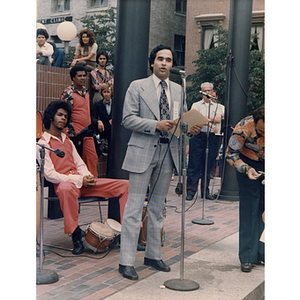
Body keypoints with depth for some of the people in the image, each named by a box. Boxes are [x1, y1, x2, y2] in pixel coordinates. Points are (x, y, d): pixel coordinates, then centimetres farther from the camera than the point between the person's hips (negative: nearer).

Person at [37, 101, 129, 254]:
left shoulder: (67, 141, 25)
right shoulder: (43, 143, 0)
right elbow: (50, 175, -11)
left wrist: (88, 177, -4)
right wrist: (79, 180, -17)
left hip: (82, 181, 7)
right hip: (63, 183, -7)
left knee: (125, 185, -6)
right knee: (66, 189, -47)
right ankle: (76, 234, -32)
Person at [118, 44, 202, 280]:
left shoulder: (178, 90, 14)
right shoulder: (137, 87, 1)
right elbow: (128, 119, -7)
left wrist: (191, 128, -6)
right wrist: (156, 125, -19)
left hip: (168, 152, 5)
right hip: (143, 152, -5)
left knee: (157, 208, 13)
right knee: (134, 208, -5)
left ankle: (153, 255, 25)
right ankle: (126, 262, 1)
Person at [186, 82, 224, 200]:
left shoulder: (216, 106, 18)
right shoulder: (196, 105, 13)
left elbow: (218, 119, -1)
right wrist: (210, 123, -16)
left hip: (212, 137, 2)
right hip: (198, 136, -2)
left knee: (208, 165, 3)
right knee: (194, 164, -5)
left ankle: (205, 191, 10)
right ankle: (191, 191, -1)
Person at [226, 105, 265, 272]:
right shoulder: (244, 129, -30)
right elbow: (231, 153, -15)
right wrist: (246, 169, -29)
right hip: (250, 164, -2)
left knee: (265, 210, 4)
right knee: (249, 210, -5)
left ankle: (264, 252, 17)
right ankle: (248, 257, 2)